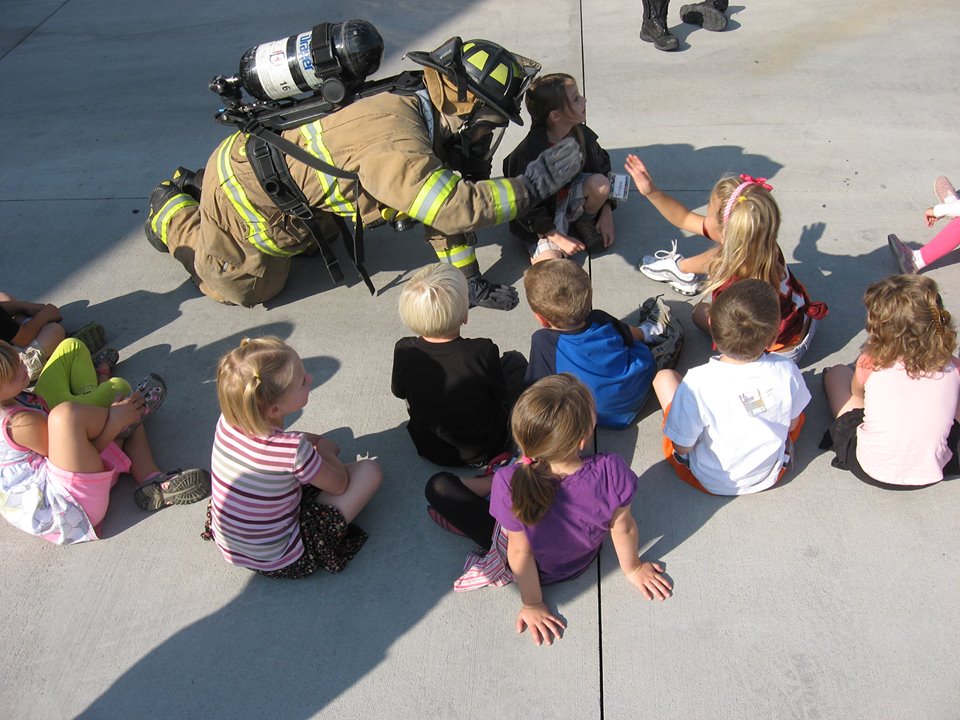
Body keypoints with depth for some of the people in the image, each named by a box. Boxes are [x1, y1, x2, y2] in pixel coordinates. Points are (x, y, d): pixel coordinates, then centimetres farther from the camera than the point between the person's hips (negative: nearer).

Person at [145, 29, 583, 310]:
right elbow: (456, 209, -44)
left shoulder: (418, 115, -6)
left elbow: (442, 201, -1)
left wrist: (469, 280, -1)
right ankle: (172, 212, 28)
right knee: (241, 286, 9)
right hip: (246, 187, -8)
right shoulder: (395, 145, -38)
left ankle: (194, 187, 37)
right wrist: (536, 182, -38)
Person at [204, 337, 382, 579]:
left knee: (324, 444, 16)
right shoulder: (294, 450, -32)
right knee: (370, 470, -2)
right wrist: (323, 452, 6)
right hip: (279, 563, -6)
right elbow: (340, 485, -11)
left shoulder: (228, 420, -15)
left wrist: (314, 442, 5)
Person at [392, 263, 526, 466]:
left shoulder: (404, 352, -23)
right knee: (515, 360, 12)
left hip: (429, 449, 3)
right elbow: (501, 394, -13)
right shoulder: (482, 352, -32)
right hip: (485, 451, -3)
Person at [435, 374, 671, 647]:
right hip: (583, 557, 3)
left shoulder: (510, 484, -41)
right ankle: (490, 485, 26)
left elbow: (520, 551, -25)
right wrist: (632, 569, 3)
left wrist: (532, 604, -6)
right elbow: (624, 528, -19)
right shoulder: (610, 471, -38)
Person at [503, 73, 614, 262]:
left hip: (572, 200, 5)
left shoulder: (582, 135, -10)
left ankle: (586, 224, 3)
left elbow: (603, 169, 6)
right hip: (544, 219, -5)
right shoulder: (529, 153, -27)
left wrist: (606, 214, -2)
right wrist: (558, 238, -21)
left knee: (600, 183, -26)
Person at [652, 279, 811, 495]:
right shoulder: (786, 372, -26)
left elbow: (683, 446, -22)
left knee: (664, 377, 7)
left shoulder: (699, 382, -35)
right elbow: (792, 424, -6)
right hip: (768, 476, 2)